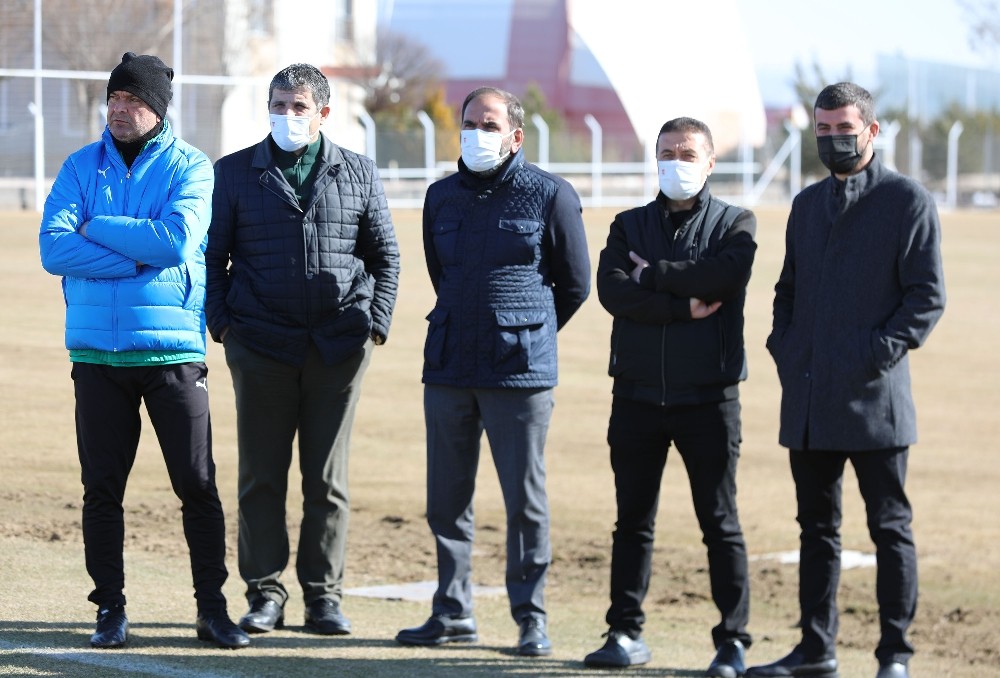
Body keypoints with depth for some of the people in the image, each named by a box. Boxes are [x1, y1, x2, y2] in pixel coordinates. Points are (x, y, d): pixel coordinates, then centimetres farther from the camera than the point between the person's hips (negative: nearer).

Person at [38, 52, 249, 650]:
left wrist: (97, 228, -9)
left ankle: (213, 609, 6)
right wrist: (144, 256, -14)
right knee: (102, 487, 4)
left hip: (174, 350, -2)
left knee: (198, 486, -2)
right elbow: (54, 249, -7)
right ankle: (111, 610, 12)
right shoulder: (81, 168, 7)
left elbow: (178, 240, -17)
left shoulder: (190, 168, 1)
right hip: (97, 351, 2)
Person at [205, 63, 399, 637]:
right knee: (261, 476, 1)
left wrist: (377, 322, 3)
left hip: (339, 346, 0)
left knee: (328, 479, 4)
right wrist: (221, 321, -2)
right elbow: (212, 253, 8)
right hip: (261, 346, 0)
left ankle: (325, 596, 10)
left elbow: (386, 255, 13)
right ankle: (265, 595, 8)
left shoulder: (359, 174, 10)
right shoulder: (235, 173, 7)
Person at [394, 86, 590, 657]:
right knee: (447, 498, 7)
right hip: (448, 368, 5)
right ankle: (454, 612, 16)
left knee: (526, 497, -2)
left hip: (521, 372, -4)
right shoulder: (442, 197, 11)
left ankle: (532, 617, 6)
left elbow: (576, 284, 6)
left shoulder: (551, 196, -3)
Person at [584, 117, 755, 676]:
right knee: (633, 519, 8)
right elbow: (613, 290, -7)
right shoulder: (630, 226, 12)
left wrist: (653, 275, -9)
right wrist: (684, 305, -15)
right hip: (638, 394, 3)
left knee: (720, 521, -1)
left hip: (708, 395, -3)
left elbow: (729, 273, -17)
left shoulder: (735, 224, 6)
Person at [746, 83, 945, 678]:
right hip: (808, 401, 7)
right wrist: (783, 346, 7)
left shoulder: (908, 201, -3)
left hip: (872, 399, -6)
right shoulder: (808, 204, 17)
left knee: (890, 527, -1)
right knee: (817, 526, 12)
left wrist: (881, 352, -16)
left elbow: (928, 295, -7)